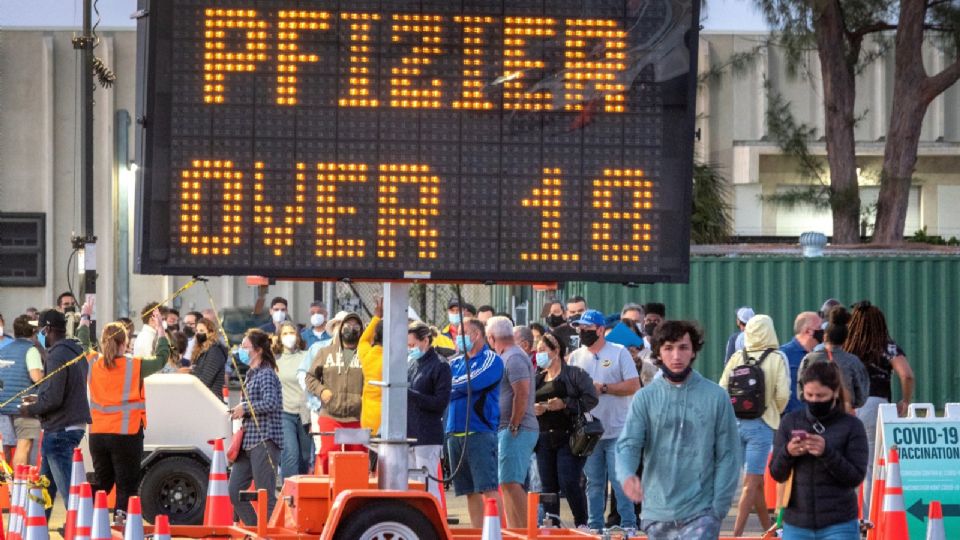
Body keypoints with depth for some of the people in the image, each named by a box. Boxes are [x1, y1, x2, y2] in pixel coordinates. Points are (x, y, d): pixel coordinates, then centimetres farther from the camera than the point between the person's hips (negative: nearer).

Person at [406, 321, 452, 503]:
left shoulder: (440, 366, -6)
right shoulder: (411, 364, 14)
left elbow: (441, 402, -12)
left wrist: (409, 394, -16)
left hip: (427, 436, -7)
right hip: (408, 434, 7)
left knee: (427, 486, -8)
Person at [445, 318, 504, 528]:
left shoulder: (490, 359, 0)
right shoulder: (455, 363, 20)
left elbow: (474, 382, -14)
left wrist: (451, 385, -2)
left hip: (479, 432, -7)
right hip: (454, 432, 7)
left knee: (488, 488, -12)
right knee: (470, 491, 7)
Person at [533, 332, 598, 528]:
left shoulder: (575, 374, -2)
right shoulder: (537, 378, 18)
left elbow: (591, 399, -11)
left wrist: (565, 404, -18)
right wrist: (532, 409, -2)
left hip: (569, 438, -6)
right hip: (544, 440, 6)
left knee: (569, 483, -12)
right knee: (548, 486, 5)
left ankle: (582, 524, -1)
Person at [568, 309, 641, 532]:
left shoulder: (619, 353, -1)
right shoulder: (576, 357, 12)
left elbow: (634, 386, -7)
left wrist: (603, 388, -13)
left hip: (617, 432, -4)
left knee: (621, 480, -5)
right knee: (593, 483, 8)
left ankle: (628, 525, -1)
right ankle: (594, 527, 13)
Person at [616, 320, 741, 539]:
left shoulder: (716, 397, -2)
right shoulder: (645, 398, 3)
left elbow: (728, 455, 0)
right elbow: (628, 444, -5)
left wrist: (718, 507, -7)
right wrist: (627, 475, -28)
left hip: (700, 515, -3)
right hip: (657, 515, 3)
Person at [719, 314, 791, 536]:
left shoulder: (737, 358, 2)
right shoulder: (777, 359, -7)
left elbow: (722, 390, 0)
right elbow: (782, 394, -12)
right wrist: (775, 413, 9)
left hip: (737, 423, 4)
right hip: (761, 424, -4)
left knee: (757, 481, 18)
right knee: (751, 483, -4)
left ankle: (768, 528, 30)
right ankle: (737, 533, -13)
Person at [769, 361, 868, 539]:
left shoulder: (851, 426, -4)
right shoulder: (790, 422, 4)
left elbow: (856, 476, -7)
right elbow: (777, 474, 6)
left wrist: (827, 452, -22)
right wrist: (787, 453, -15)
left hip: (839, 525, -3)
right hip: (796, 524, 3)